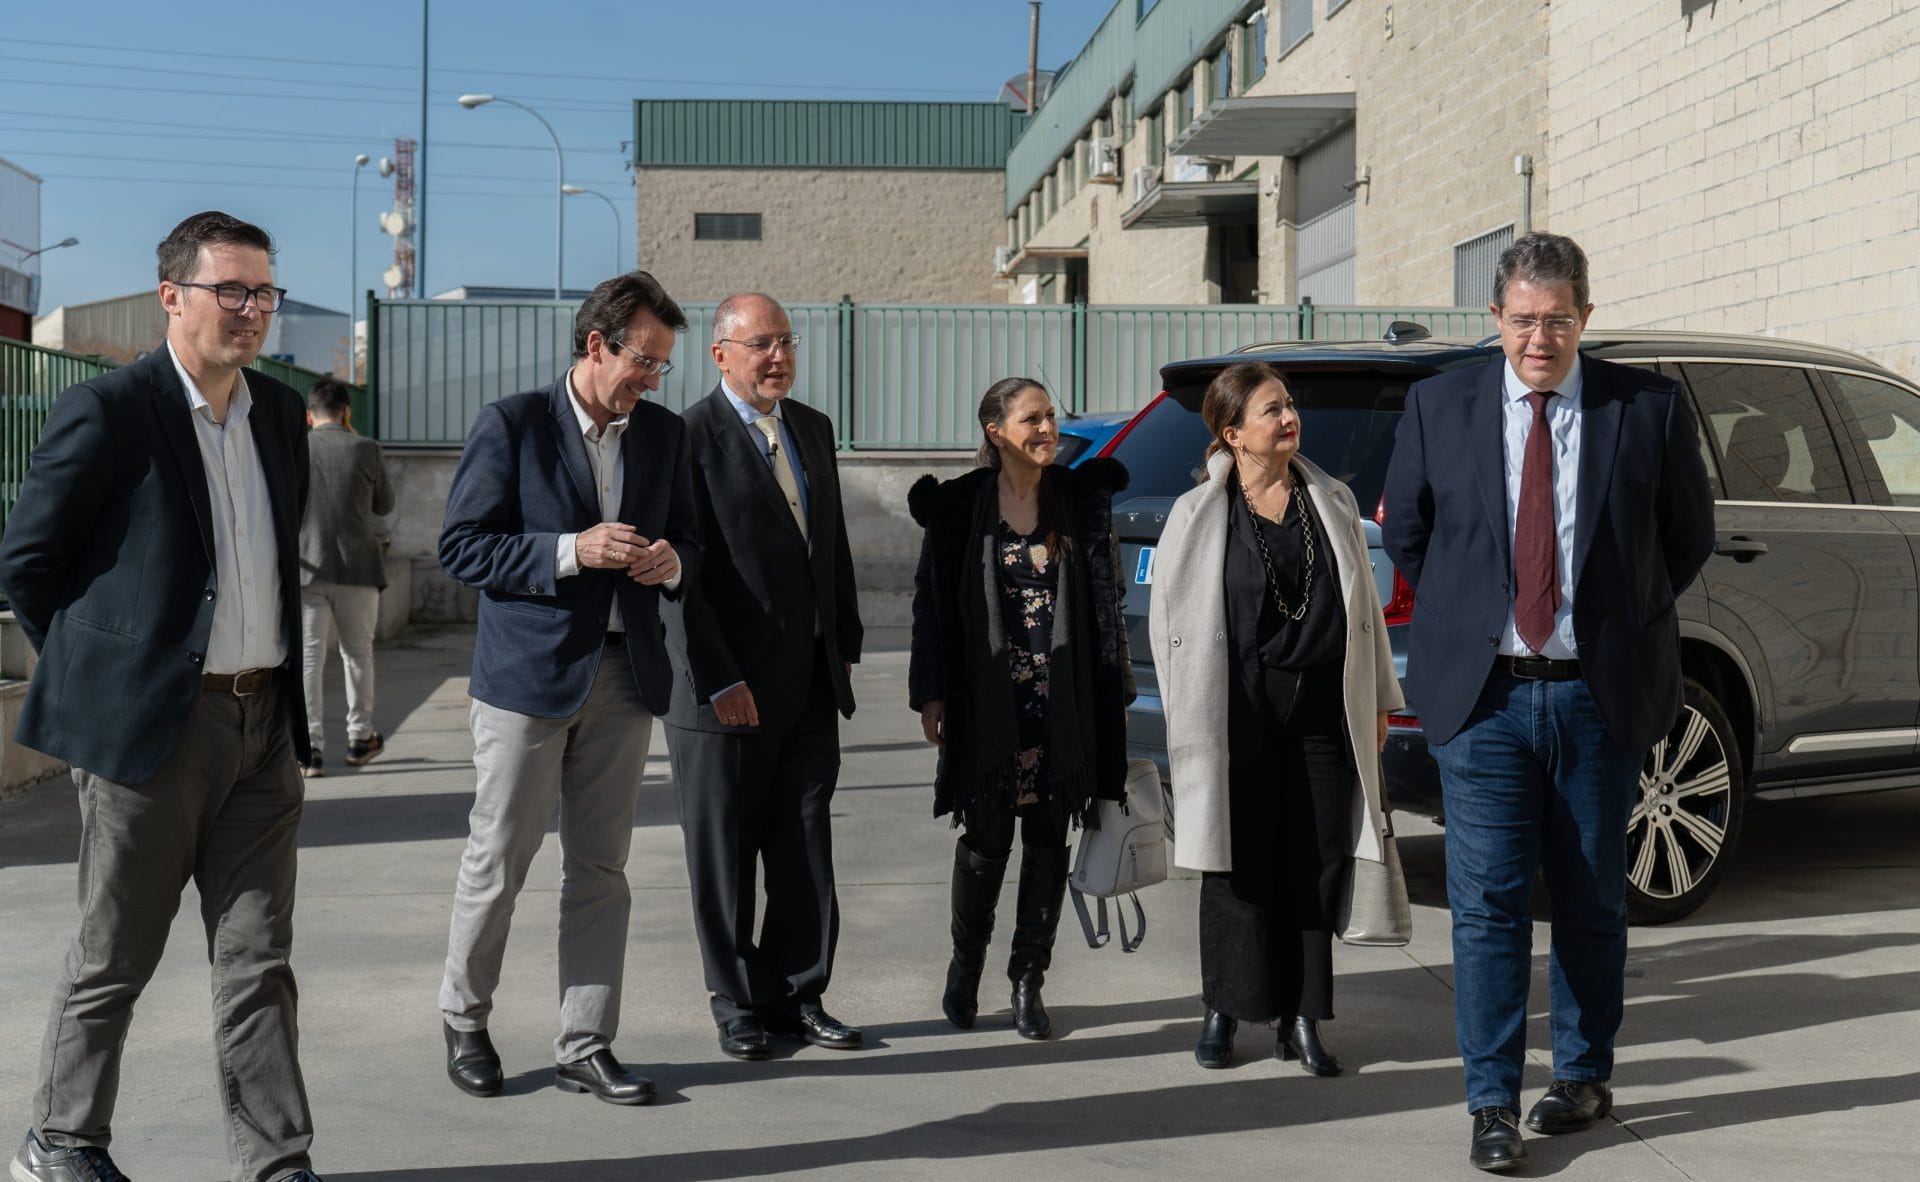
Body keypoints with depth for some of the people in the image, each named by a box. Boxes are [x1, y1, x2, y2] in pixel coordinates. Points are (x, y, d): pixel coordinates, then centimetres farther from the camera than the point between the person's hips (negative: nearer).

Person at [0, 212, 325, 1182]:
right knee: (114, 956, 8)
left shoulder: (280, 414, 11)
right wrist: (97, 670, 0)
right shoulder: (107, 411, -9)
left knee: (259, 959, 7)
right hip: (149, 724, -5)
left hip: (263, 723, 6)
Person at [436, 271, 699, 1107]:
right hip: (528, 673, -4)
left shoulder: (663, 432, 9)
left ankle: (585, 1046, 17)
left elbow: (685, 538, 19)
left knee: (601, 870, 8)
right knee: (497, 862, 5)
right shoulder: (511, 425, -6)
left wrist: (671, 563, -5)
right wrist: (572, 552, -20)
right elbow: (460, 547, -9)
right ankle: (465, 1022, 25)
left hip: (624, 675, 5)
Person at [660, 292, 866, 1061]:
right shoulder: (691, 437, -10)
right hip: (726, 689, -6)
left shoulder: (813, 428, 12)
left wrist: (845, 646, 12)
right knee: (723, 857, 7)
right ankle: (737, 1005, 20)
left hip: (810, 683, 6)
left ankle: (796, 996, 21)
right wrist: (718, 681, -17)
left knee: (806, 852, 10)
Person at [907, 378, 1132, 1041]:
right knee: (986, 841, 3)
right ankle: (966, 965, 25)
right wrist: (931, 695, -3)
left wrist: (1116, 693, 5)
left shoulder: (1082, 500, 5)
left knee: (1047, 842, 6)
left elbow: (1107, 602, 7)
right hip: (987, 705, -2)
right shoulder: (959, 507, 0)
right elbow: (932, 604, 1)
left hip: (1063, 705, 2)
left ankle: (1029, 982, 18)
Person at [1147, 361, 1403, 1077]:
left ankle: (1301, 1017, 14)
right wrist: (1193, 718, -1)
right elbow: (1169, 621, 1)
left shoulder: (1332, 503, 10)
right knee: (1240, 864, 4)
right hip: (1239, 716, -3)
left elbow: (1363, 607, 16)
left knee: (1318, 862, 3)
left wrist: (1377, 699, 14)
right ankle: (1224, 1011, 18)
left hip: (1324, 713, 3)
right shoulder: (1198, 515, -1)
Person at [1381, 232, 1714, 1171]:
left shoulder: (1649, 408, 1)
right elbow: (1405, 529, 14)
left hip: (1600, 696, 1)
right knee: (1487, 903, -2)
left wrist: (1624, 624, 10)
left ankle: (1584, 1076, 29)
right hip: (1482, 696, 0)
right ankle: (1493, 1105, 5)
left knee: (1592, 900, 12)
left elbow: (1690, 533, 12)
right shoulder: (1439, 406, 2)